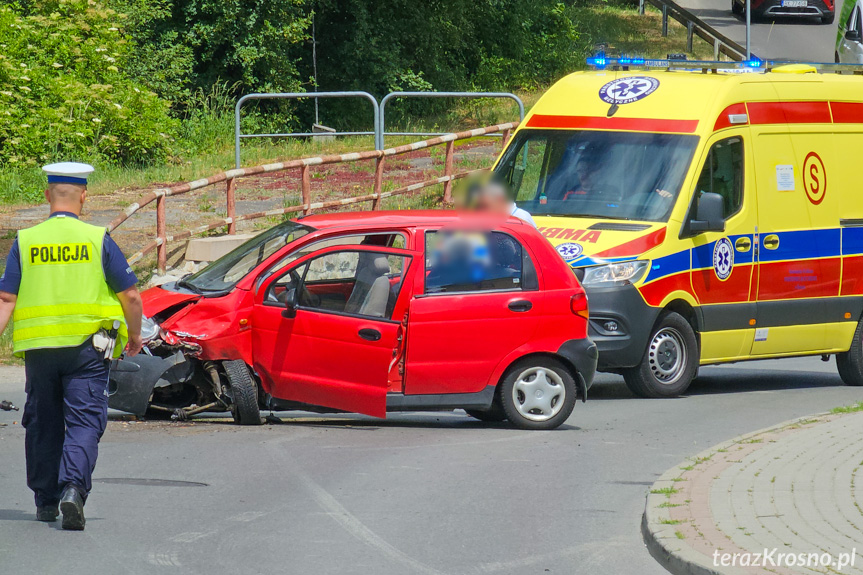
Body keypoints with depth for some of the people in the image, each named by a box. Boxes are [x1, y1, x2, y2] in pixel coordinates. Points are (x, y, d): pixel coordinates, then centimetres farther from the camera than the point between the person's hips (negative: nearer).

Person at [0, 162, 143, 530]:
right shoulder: (97, 239, -2)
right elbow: (130, 296, -1)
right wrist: (135, 334, 14)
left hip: (38, 348, 2)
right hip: (87, 347, -2)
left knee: (42, 423, 15)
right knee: (84, 421, -2)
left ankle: (45, 500, 22)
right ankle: (73, 489, -23)